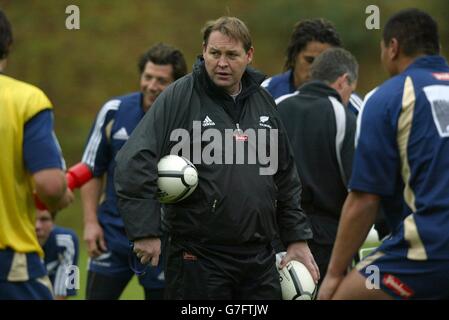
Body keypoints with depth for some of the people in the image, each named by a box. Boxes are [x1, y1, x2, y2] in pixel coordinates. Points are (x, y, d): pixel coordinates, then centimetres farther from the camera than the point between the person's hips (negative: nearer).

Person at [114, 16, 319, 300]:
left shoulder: (264, 102, 12)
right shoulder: (178, 98, -6)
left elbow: (286, 178, 20)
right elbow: (134, 163, -12)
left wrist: (297, 239, 16)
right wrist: (145, 231, -17)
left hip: (260, 259, 5)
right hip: (198, 258, -5)